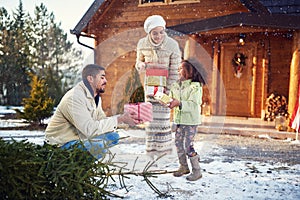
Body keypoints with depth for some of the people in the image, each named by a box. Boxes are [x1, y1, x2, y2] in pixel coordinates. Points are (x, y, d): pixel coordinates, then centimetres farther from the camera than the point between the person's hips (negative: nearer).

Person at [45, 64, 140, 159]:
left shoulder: (96, 97, 6)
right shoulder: (74, 97, -24)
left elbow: (102, 120, 4)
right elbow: (89, 129, -32)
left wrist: (123, 117, -12)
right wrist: (119, 119, -28)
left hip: (79, 137, 9)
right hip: (62, 144, -9)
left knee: (113, 136, 0)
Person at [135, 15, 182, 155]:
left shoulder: (172, 45, -16)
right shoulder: (142, 44, -7)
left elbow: (175, 71, -12)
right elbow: (138, 62, 8)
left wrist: (169, 91, -14)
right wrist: (142, 65, -17)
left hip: (166, 85, -3)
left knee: (163, 116, 1)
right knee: (151, 117, 7)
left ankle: (165, 148, 17)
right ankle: (152, 148, 21)